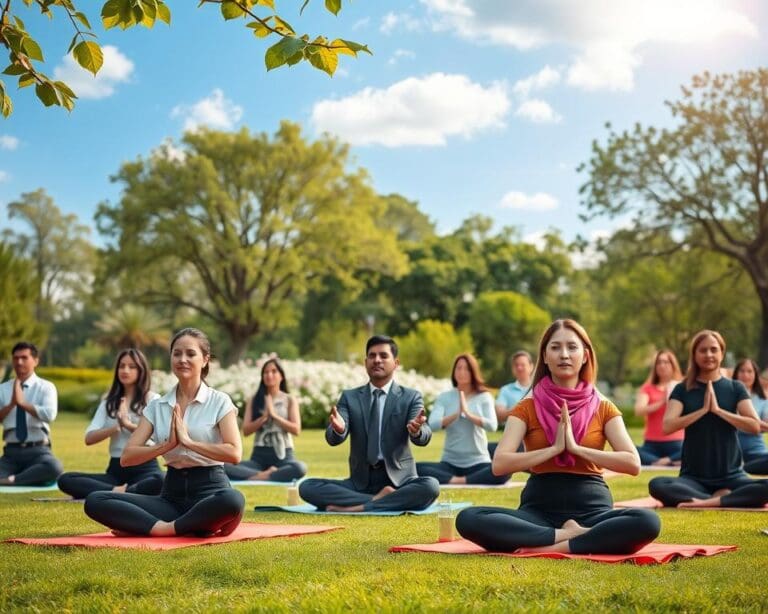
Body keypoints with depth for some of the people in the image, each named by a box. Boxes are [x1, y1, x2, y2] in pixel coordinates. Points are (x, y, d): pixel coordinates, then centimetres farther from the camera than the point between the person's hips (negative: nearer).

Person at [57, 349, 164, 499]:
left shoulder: (152, 399, 5)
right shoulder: (109, 402, 15)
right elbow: (89, 438, 3)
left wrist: (128, 424, -17)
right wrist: (117, 427, -13)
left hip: (144, 467, -4)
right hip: (116, 469, 4)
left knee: (160, 481, -40)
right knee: (65, 480, -20)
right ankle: (117, 491, -32)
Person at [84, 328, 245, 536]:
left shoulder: (219, 402, 1)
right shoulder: (157, 406, 10)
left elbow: (234, 453, -14)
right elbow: (127, 457, 1)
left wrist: (188, 441, -17)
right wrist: (167, 445, -13)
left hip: (209, 489, -3)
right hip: (172, 493, 4)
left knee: (233, 500, -41)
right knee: (94, 501, -17)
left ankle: (167, 529, -20)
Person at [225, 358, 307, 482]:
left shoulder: (290, 400, 8)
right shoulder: (254, 401, 11)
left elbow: (296, 430, -3)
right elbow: (246, 430, 2)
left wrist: (274, 415, -10)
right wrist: (264, 417, -11)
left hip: (283, 455, -1)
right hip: (259, 455, 1)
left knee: (300, 468, -39)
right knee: (225, 468, -28)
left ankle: (257, 477, -31)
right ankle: (266, 474, -23)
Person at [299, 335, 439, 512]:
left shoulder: (411, 397, 2)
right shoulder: (349, 397, 7)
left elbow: (424, 437, -14)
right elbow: (332, 438, -8)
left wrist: (416, 431, -39)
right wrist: (338, 429, -33)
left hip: (398, 481, -2)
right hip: (360, 483, 2)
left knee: (430, 486, -32)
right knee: (307, 487, -18)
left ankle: (356, 507, -25)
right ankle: (379, 500, -20)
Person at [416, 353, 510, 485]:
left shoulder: (484, 397, 3)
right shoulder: (444, 397, 4)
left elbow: (492, 425, -13)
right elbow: (432, 424, -11)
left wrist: (468, 413, -23)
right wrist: (456, 414, -23)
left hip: (478, 462, -1)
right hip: (450, 463, 1)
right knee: (416, 468, -26)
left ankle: (460, 481, -25)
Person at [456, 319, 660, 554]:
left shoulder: (602, 408, 8)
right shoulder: (528, 407, 6)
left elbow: (633, 463, -6)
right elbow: (500, 464, -8)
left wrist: (576, 447, -11)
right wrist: (554, 449, -12)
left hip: (592, 509, 0)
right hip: (539, 510, 0)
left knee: (648, 522, -33)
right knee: (468, 519, -29)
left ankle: (551, 547, -25)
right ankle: (572, 535, -22)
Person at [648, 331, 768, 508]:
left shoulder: (735, 388, 6)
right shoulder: (683, 389, 4)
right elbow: (667, 426, -11)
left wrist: (718, 410, -13)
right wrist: (703, 409, -13)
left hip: (731, 476, 0)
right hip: (693, 477, 0)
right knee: (656, 485, -32)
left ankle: (707, 502, -25)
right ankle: (723, 498, -23)